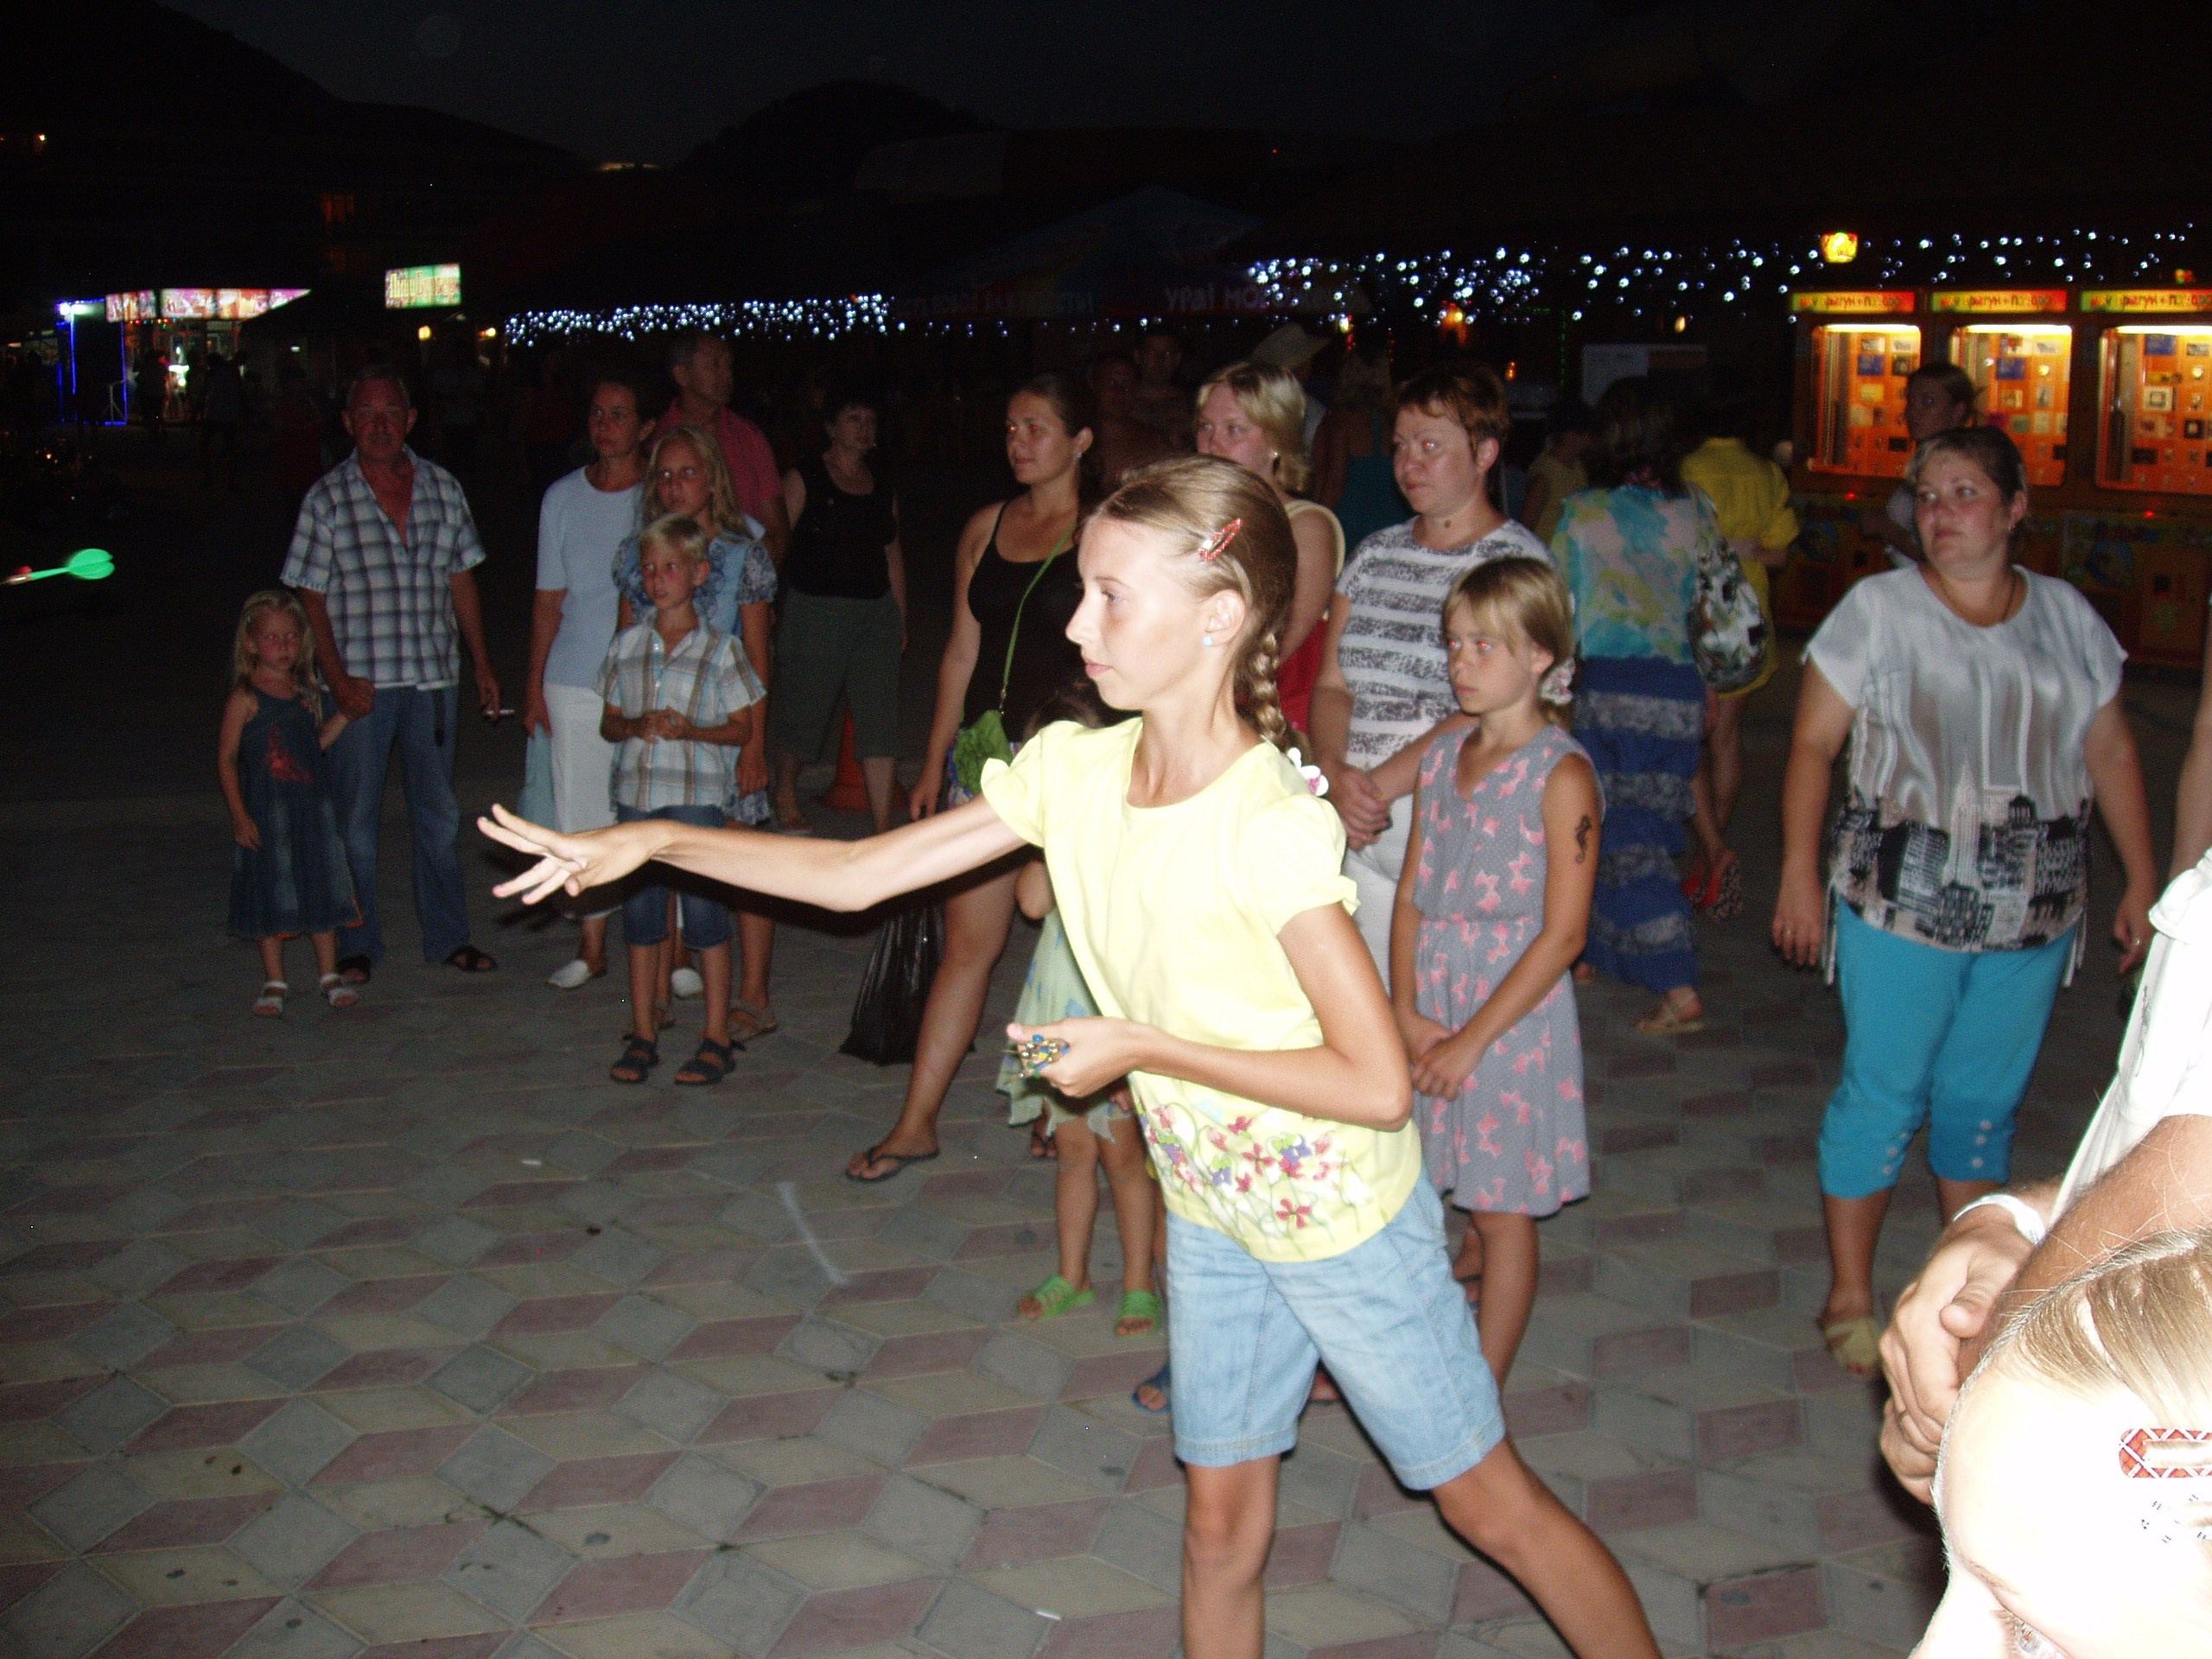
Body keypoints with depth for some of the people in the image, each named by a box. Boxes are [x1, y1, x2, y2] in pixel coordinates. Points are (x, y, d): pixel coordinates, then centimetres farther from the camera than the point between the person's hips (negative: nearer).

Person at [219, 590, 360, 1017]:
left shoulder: (306, 693, 8)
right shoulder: (245, 698, -9)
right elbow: (226, 758, -8)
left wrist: (344, 714, 6)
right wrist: (239, 815, -13)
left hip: (312, 807, 5)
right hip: (265, 813, -5)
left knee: (322, 891, 8)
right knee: (271, 896, 3)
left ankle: (329, 975, 19)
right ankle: (274, 982, 14)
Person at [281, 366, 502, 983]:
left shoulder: (441, 487, 7)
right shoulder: (327, 498, -2)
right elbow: (311, 598, -3)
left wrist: (482, 663, 11)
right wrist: (337, 678, -12)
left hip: (435, 677, 3)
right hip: (362, 684, -3)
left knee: (439, 814, 13)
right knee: (356, 819, 6)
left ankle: (447, 936, 24)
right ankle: (357, 946, 18)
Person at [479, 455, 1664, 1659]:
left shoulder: (1270, 825, -29)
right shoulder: (1073, 770, -9)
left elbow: (1378, 1085, -28)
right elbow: (856, 875, -2)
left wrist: (1144, 1046, -24)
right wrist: (654, 839, -8)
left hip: (1343, 1215, -6)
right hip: (1210, 1213, 6)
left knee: (1492, 1505, 10)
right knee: (1221, 1523, 16)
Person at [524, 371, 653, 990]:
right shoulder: (563, 497, 8)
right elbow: (550, 598, 12)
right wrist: (534, 683, 8)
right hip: (575, 683, 3)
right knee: (581, 814, 7)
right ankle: (592, 945, 19)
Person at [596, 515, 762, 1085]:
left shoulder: (719, 649, -1)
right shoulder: (627, 646, 9)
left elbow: (742, 728, 1)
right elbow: (608, 722, 13)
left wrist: (693, 731, -16)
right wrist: (636, 726, -8)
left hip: (697, 794, -3)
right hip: (636, 792, 4)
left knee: (705, 914, -1)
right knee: (640, 914, 8)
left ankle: (717, 1038, 8)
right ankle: (643, 1035, 18)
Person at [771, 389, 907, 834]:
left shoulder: (883, 485, 13)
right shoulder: (803, 479, -2)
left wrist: (900, 619, 16)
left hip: (876, 613, 4)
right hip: (815, 611, -4)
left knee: (880, 720, -2)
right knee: (803, 712, 6)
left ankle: (883, 824, -1)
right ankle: (785, 795, 32)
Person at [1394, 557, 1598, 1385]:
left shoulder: (1562, 774, -12)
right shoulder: (1443, 758, 6)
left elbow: (1562, 935, -15)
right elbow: (1412, 895, 6)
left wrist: (1470, 1039, -15)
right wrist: (1407, 1013, -7)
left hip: (1515, 1012, -5)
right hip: (1430, 1007, 5)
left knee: (1503, 1209, 6)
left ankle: (1484, 1389, 17)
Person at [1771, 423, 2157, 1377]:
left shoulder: (2067, 616, 5)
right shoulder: (1879, 609, -4)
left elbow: (2111, 753, 10)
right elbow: (1813, 744, -5)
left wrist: (2143, 882, 7)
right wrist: (1800, 874, -11)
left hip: (2032, 913, 3)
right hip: (1902, 905, -3)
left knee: (1986, 1101, 13)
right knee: (1882, 1097, 2)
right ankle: (1850, 1299, 16)